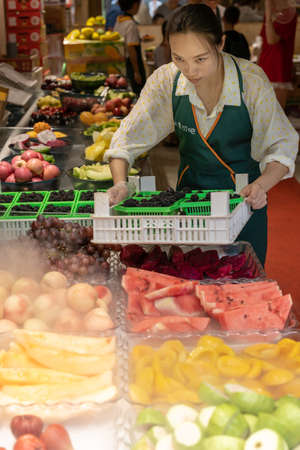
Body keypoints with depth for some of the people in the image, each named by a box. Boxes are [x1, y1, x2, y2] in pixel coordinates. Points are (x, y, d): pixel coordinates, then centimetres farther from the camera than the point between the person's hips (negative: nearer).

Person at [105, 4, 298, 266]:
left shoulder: (251, 80, -20)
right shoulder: (166, 81, -14)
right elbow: (128, 138, -8)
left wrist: (261, 185, -33)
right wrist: (120, 183, -26)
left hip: (242, 195, -2)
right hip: (189, 190, 2)